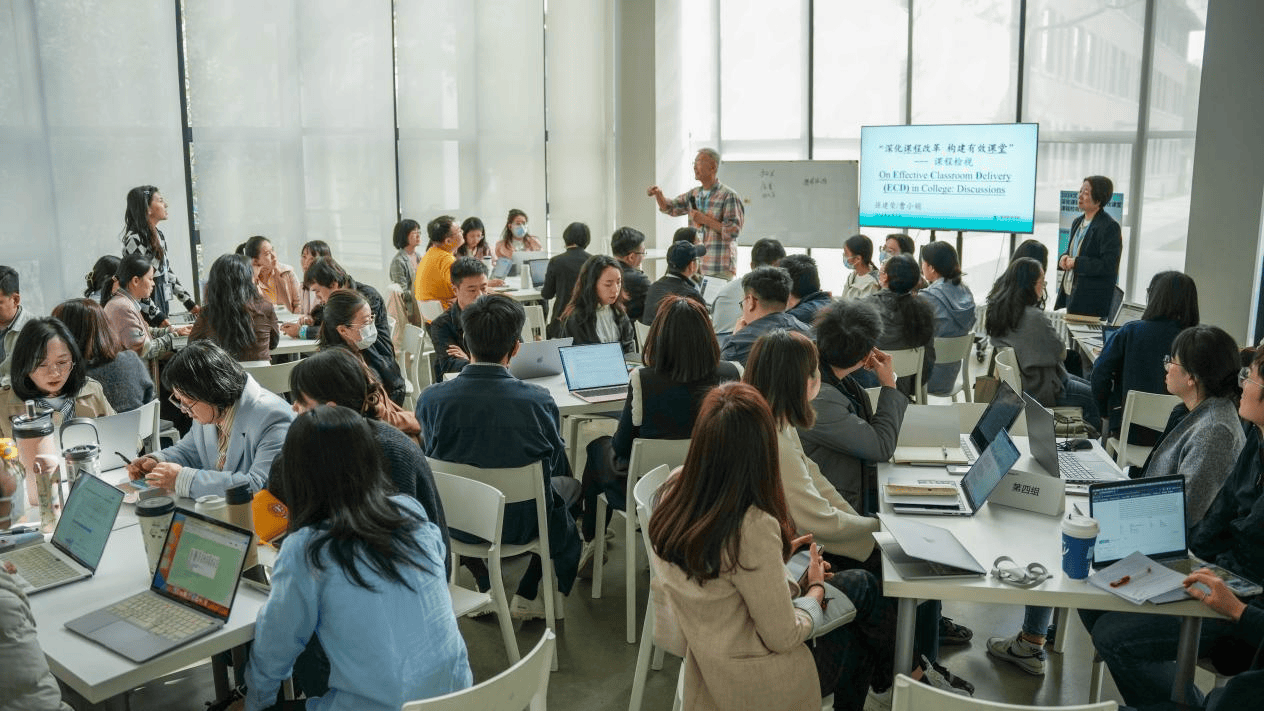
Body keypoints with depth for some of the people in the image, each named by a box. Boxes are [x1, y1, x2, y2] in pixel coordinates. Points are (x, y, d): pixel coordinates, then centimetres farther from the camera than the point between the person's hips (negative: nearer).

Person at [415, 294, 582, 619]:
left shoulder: (431, 398, -19)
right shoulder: (538, 400, -24)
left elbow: (431, 456, 0)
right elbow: (557, 465, -7)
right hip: (521, 522, -2)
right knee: (567, 484, 29)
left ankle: (484, 588, 35)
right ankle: (529, 596, 31)